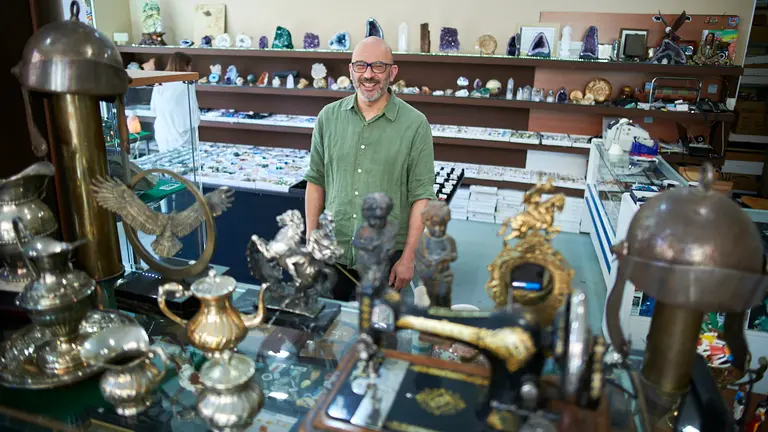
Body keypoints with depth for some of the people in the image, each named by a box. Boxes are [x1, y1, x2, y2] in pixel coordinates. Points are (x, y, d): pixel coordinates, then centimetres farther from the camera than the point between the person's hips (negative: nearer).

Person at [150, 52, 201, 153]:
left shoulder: (159, 86, 3)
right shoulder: (186, 86, -14)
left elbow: (154, 110, 14)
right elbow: (194, 112, -10)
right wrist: (195, 121, 10)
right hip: (182, 137, -5)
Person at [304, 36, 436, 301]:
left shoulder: (415, 124, -8)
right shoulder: (329, 117, 2)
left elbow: (421, 196, -8)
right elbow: (316, 181, 7)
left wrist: (408, 258, -9)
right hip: (332, 252, 3)